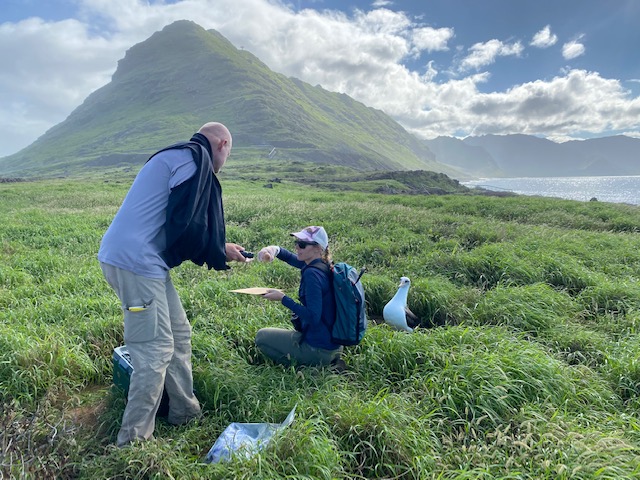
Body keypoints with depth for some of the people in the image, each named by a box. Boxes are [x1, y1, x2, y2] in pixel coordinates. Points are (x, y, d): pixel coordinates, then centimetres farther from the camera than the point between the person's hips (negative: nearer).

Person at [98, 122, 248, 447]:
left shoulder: (176, 156, 23)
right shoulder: (195, 157, -8)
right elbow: (185, 224, -17)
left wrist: (220, 249, 24)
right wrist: (219, 251, -1)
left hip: (130, 257, 10)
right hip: (136, 262, -10)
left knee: (179, 334, 16)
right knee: (156, 350, -3)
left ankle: (186, 412, 28)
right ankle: (133, 441, 9)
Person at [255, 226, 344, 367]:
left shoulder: (312, 273, -23)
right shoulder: (323, 265, 3)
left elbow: (313, 317, -27)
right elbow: (291, 258, 16)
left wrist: (283, 298, -22)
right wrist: (274, 249, -4)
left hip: (319, 348, -8)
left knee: (261, 336, 6)